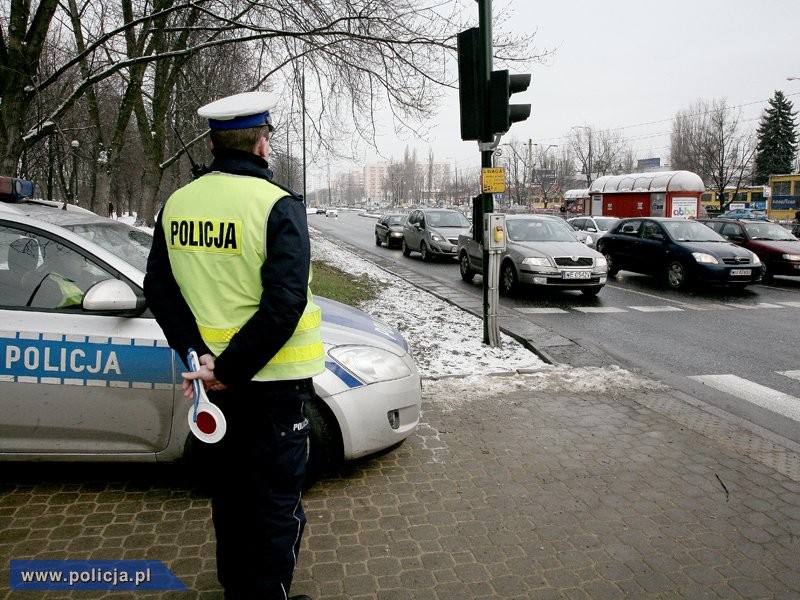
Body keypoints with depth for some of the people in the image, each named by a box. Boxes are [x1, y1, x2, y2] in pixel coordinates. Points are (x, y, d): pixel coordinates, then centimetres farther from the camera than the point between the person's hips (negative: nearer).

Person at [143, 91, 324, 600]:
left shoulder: (177, 204, 3)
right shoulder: (278, 204, -16)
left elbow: (160, 291, 2)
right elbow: (285, 301, -24)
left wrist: (199, 355, -6)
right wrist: (229, 371, -19)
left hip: (213, 379, 6)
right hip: (271, 380, -6)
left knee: (229, 494, 23)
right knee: (277, 503, 10)